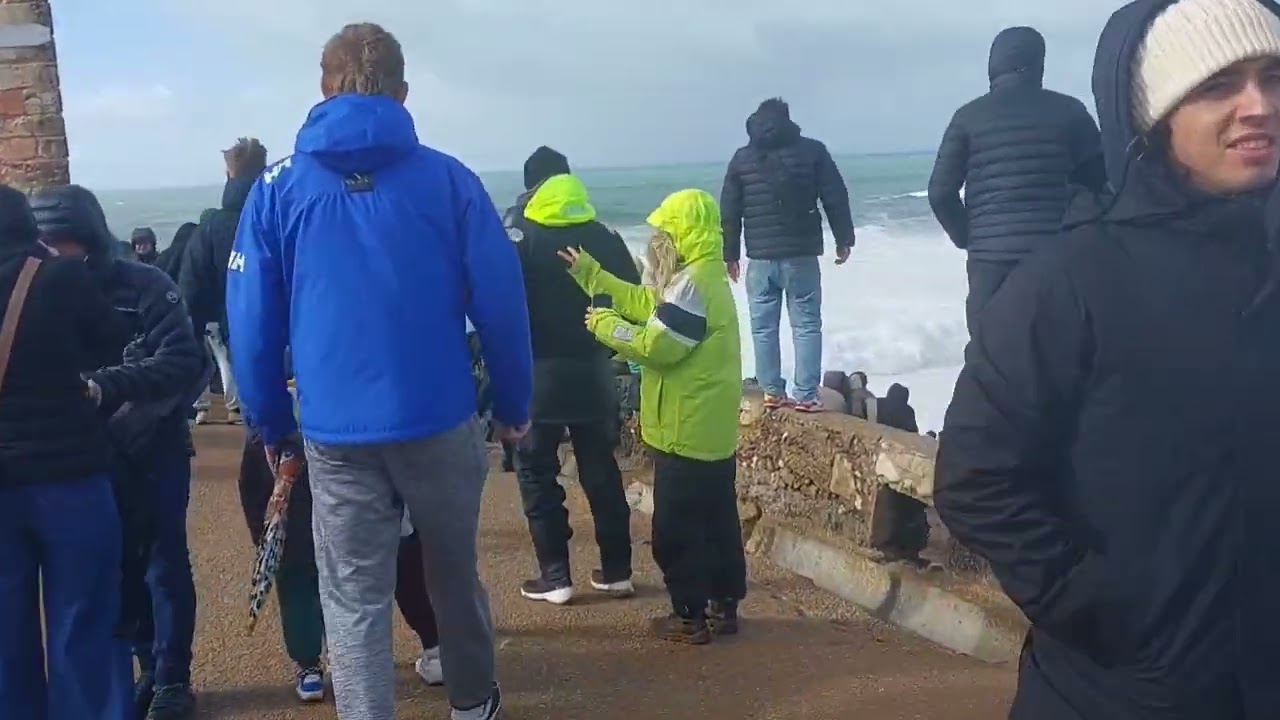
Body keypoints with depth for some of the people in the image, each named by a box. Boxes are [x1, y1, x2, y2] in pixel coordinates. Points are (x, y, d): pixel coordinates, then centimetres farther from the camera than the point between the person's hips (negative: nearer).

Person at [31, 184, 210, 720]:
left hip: (154, 447, -4)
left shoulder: (144, 287, -15)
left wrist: (105, 386, -37)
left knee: (164, 564, 5)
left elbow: (182, 361, -24)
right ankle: (149, 670, 29)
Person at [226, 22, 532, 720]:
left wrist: (272, 426, 10)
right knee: (454, 570, 21)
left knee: (354, 600, 10)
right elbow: (501, 304, -5)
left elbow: (253, 323, -2)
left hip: (334, 434, 0)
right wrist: (513, 406, 6)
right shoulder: (448, 178, -3)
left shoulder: (278, 188, 0)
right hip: (440, 421, 1)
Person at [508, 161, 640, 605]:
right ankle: (616, 571, 18)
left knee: (538, 474, 7)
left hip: (538, 373, -4)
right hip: (593, 372, 4)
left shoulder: (519, 238, -8)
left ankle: (555, 577, 8)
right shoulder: (606, 238, 4)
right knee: (602, 472, 12)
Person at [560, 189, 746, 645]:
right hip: (711, 429, 10)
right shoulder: (703, 276, 13)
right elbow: (647, 304, 16)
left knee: (676, 528, 0)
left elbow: (654, 345, -23)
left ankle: (690, 617, 8)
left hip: (687, 431, -10)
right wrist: (587, 272, 16)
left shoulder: (692, 283, -20)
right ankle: (724, 604, 25)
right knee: (717, 519, 16)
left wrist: (604, 325, -7)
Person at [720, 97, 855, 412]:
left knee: (763, 327, 9)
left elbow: (729, 212, 9)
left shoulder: (741, 158, 7)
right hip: (801, 255, -1)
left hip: (760, 257, 2)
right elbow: (836, 199, 1)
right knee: (807, 325, 2)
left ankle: (772, 393, 11)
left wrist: (730, 254, 15)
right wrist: (843, 239, 10)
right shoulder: (812, 150, 2)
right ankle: (806, 396, -1)